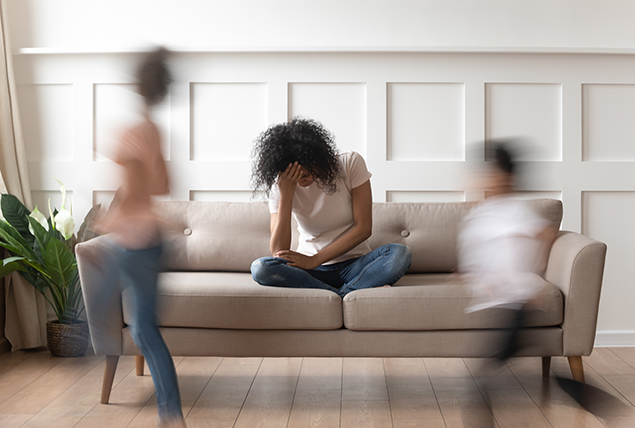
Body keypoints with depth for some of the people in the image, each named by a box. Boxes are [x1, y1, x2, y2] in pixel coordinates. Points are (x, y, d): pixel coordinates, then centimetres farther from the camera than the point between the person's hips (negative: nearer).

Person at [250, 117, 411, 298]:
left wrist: (314, 260, -16)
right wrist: (286, 195, -22)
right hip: (310, 271, 1)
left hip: (354, 265, -1)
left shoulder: (351, 163, -8)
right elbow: (278, 253, -14)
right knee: (259, 268, -30)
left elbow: (363, 228, -10)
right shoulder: (280, 185, -6)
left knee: (400, 254, -30)